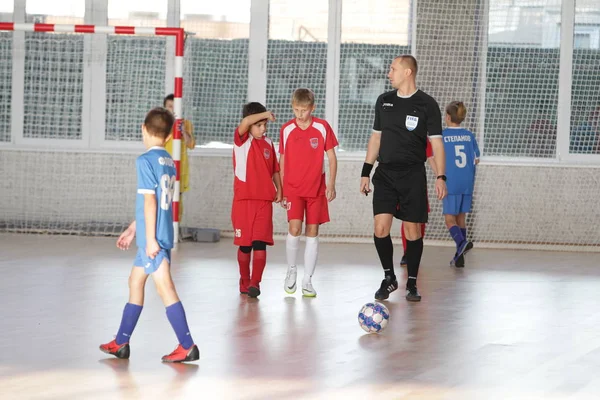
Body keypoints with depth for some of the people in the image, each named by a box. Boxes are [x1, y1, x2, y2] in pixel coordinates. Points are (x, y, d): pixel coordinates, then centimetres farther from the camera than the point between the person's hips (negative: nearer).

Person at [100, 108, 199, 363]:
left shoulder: (145, 160, -13)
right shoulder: (169, 162, 12)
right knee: (135, 282, 17)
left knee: (164, 287, -7)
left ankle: (187, 346, -8)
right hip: (164, 234, 9)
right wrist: (132, 229, 26)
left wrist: (150, 238, -17)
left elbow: (149, 201, -17)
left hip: (152, 237, -9)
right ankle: (121, 343, 23)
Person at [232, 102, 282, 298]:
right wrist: (265, 114, -23)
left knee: (260, 243, -9)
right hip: (243, 199, -2)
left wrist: (279, 189, 6)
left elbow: (274, 169, 17)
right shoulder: (242, 140, -3)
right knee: (244, 244, 5)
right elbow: (245, 122, -25)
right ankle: (244, 282, 20)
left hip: (264, 200, 2)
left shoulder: (268, 143, 11)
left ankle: (255, 283, -11)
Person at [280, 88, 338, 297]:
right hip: (293, 188, 0)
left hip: (316, 188, 0)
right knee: (294, 228, -15)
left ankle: (307, 280, 9)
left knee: (312, 231, 2)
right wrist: (281, 188, 10)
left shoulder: (322, 127, -3)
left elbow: (331, 157, 2)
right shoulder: (286, 129, 1)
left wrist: (331, 184, -5)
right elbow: (282, 159, 10)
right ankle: (291, 270, 7)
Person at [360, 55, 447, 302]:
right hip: (385, 173, 3)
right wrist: (366, 171, 12)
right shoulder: (384, 101, 10)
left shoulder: (427, 105, -2)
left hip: (413, 175, -3)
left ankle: (412, 284, 11)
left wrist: (441, 177, -11)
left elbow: (436, 142, -3)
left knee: (412, 230, -1)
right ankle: (389, 278, 11)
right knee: (380, 228, -7)